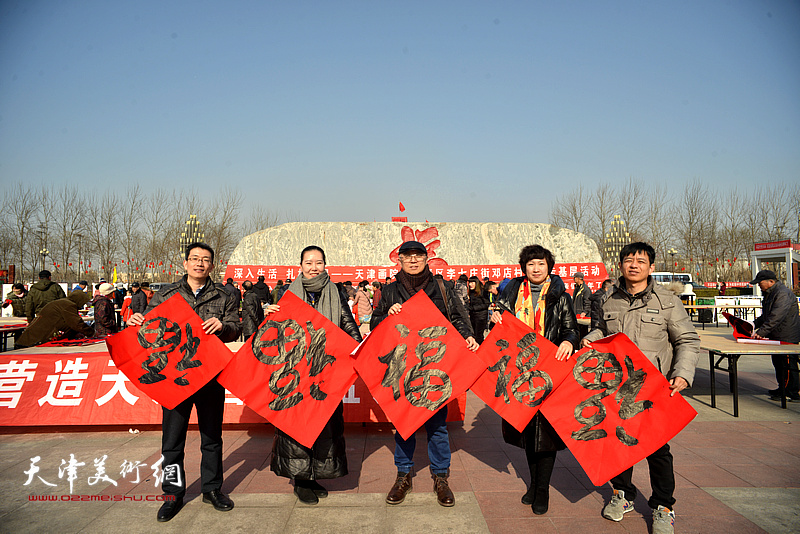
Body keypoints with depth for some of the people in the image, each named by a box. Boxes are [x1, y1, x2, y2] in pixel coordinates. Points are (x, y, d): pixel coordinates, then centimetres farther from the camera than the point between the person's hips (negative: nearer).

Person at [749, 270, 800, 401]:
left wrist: (761, 332, -29)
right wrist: (755, 324, 7)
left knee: (788, 365, -3)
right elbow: (766, 316, 22)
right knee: (778, 364, 17)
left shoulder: (783, 293, -20)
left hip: (787, 337, -10)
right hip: (776, 336, 10)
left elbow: (776, 317, -27)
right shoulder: (769, 294, 14)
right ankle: (782, 389, 29)